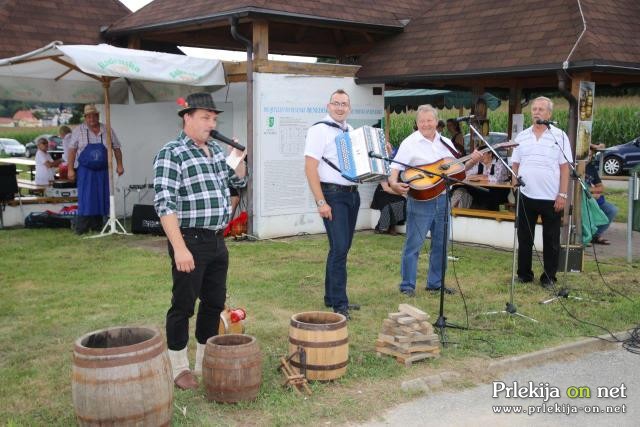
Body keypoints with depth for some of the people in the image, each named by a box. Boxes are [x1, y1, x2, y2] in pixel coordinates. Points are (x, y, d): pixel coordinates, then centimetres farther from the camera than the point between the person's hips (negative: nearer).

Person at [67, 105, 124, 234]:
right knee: (85, 199, -7)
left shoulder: (107, 131, 5)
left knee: (101, 198, 4)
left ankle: (97, 227, 12)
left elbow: (116, 149, 9)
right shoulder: (78, 131, 0)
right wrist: (70, 169, -6)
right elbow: (72, 150, -1)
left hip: (102, 171, 3)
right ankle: (81, 228, -4)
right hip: (85, 170, -2)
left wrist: (119, 165, 0)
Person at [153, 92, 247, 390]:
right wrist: (180, 248, -24)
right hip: (191, 242, -8)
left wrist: (238, 160, 6)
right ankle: (179, 369, 16)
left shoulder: (215, 149, 12)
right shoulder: (171, 154, -12)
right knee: (183, 306, 3)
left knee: (215, 303, 14)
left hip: (217, 240, 8)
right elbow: (165, 204, -19)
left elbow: (238, 183, 27)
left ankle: (206, 362, 28)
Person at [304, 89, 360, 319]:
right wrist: (321, 202, -20)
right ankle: (339, 304, -7)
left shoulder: (351, 131, 15)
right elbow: (310, 168, -14)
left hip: (352, 194, 8)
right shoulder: (320, 130, -7)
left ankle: (332, 297, 21)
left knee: (342, 248, 11)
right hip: (333, 195, -8)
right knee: (339, 248, -12)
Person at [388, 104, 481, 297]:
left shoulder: (446, 143, 12)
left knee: (441, 243, 12)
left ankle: (435, 283, 25)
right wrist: (394, 183, -32)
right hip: (420, 199, -6)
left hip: (442, 198, 6)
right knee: (413, 243, -3)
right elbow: (395, 168, -13)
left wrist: (471, 162, -2)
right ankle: (407, 285, 7)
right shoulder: (410, 143, -5)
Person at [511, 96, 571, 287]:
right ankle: (524, 274, 22)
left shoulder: (559, 136, -2)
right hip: (526, 196, 3)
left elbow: (565, 167, -5)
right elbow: (515, 165, 11)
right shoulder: (522, 136, 7)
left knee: (551, 240, 6)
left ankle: (549, 277, 17)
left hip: (551, 198, -3)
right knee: (524, 238, 10)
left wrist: (562, 194, -10)